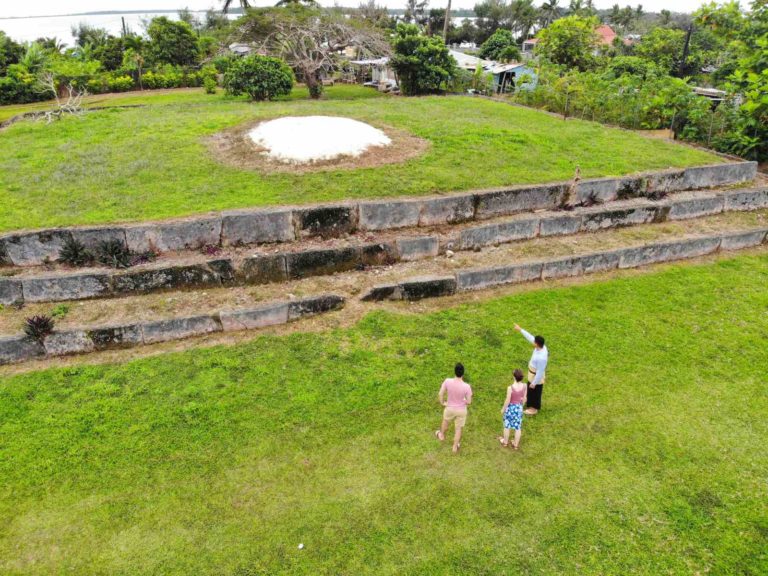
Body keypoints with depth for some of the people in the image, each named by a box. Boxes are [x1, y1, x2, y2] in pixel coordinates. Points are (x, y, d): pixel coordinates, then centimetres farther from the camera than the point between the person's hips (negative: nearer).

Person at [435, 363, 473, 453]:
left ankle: (442, 436, 60)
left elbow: (440, 394, -15)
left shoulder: (447, 381, -27)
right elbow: (469, 402, -18)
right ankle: (455, 447, 42)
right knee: (458, 428, 24)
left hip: (450, 408, 1)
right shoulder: (467, 386, -30)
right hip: (461, 410, -1)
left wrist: (442, 403, 5)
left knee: (445, 421, 34)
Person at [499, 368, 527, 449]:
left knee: (507, 426, 20)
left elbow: (507, 401, -20)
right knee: (518, 427, 19)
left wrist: (503, 409, -3)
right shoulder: (525, 386, -17)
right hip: (519, 408, 4)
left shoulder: (510, 388, -30)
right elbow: (524, 398, -3)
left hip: (510, 408, -4)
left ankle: (505, 442, 39)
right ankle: (516, 444, 35)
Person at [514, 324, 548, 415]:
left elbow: (540, 372, -31)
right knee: (530, 390, 29)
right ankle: (531, 403, 53)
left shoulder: (541, 357, -41)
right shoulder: (541, 346, -17)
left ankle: (534, 408, 40)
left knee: (534, 391, 16)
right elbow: (530, 337, -2)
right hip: (532, 372, 9)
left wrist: (534, 383, -20)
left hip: (536, 376, -9)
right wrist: (520, 330, 2)